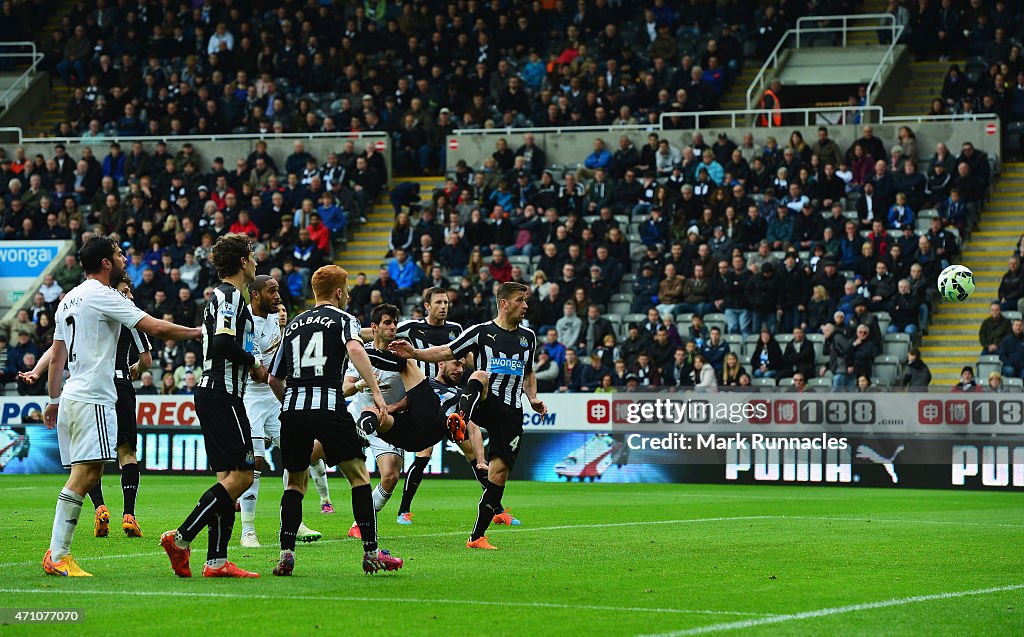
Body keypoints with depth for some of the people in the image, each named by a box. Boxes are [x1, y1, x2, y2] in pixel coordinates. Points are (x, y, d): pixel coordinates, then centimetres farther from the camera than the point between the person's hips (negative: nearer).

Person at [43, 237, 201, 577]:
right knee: (85, 473, -11)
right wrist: (197, 332, -1)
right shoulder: (102, 295, -9)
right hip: (92, 399, -10)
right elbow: (156, 328, -13)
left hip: (72, 397, 10)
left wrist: (53, 400, 25)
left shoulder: (69, 299, 18)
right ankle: (57, 555, -15)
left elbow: (56, 356, 21)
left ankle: (57, 553, 4)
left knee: (84, 475, 8)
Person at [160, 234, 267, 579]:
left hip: (210, 392, 10)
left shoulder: (223, 295, 20)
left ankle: (216, 560, 3)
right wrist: (254, 362, -10)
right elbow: (224, 342, -24)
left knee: (229, 479, 7)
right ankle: (180, 538, -14)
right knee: (240, 475, -12)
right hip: (223, 394, -10)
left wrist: (253, 363, 12)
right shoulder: (231, 295, -11)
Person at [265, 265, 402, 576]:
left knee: (295, 482, 15)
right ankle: (371, 553, 0)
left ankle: (286, 554, 1)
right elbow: (355, 349, -15)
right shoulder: (343, 319, 8)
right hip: (329, 407, -4)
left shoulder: (294, 324, 22)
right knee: (358, 475, 6)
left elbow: (273, 379, 22)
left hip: (292, 410, 4)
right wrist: (376, 391, -19)